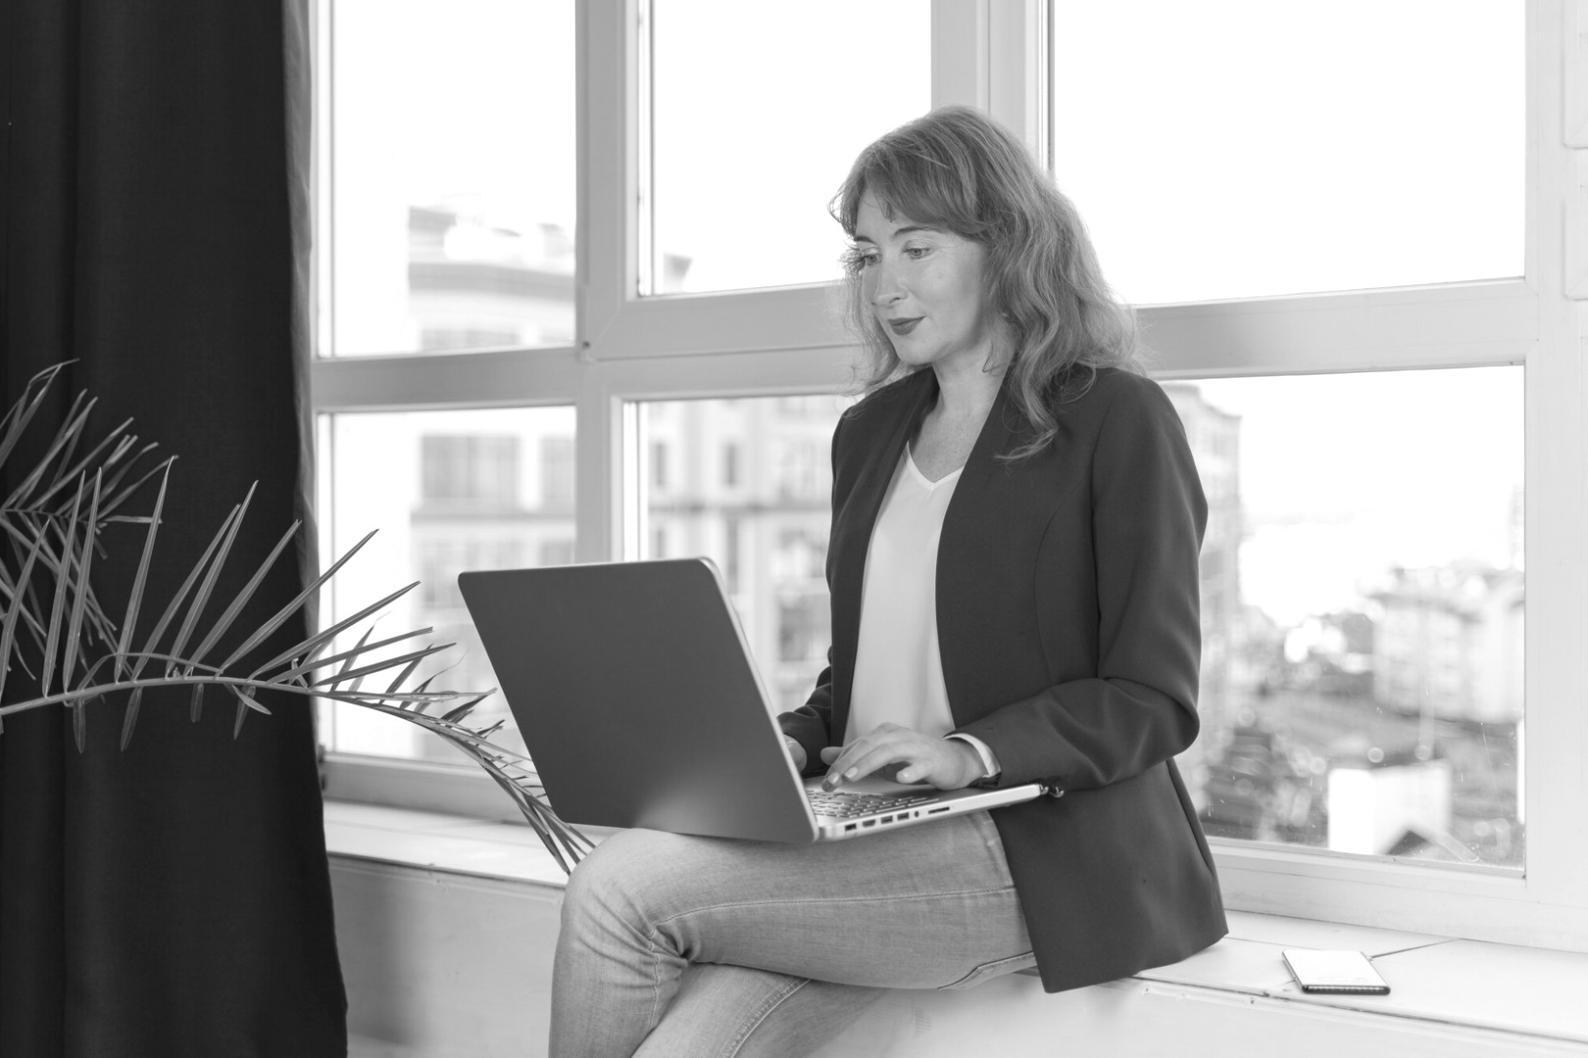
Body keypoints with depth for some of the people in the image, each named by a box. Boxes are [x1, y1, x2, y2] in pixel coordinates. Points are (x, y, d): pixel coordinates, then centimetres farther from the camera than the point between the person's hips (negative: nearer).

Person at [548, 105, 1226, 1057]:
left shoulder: (1118, 420, -1)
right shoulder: (871, 433, 20)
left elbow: (1154, 701, -6)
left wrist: (972, 753, -20)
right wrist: (792, 742, 2)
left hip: (1039, 855, -5)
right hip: (872, 837, 6)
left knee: (623, 889, -22)